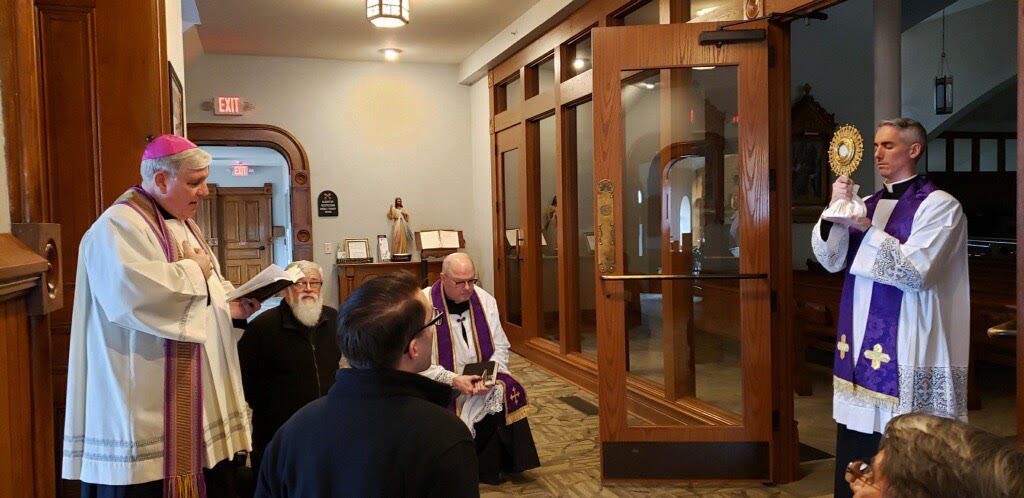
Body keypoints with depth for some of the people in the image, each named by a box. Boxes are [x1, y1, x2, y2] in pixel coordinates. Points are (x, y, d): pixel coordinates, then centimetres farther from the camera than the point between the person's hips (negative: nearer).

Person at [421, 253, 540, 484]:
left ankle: (491, 464, -4)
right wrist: (453, 380, -23)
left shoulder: (485, 300, 3)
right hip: (439, 386, -4)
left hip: (482, 380, 4)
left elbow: (501, 346, 6)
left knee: (510, 391, -21)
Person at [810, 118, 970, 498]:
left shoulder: (939, 205, -3)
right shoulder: (867, 204, 14)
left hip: (904, 347, -5)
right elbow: (831, 261, 4)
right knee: (853, 438, 10)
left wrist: (868, 229, -19)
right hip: (858, 339, 6)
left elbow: (915, 270, -15)